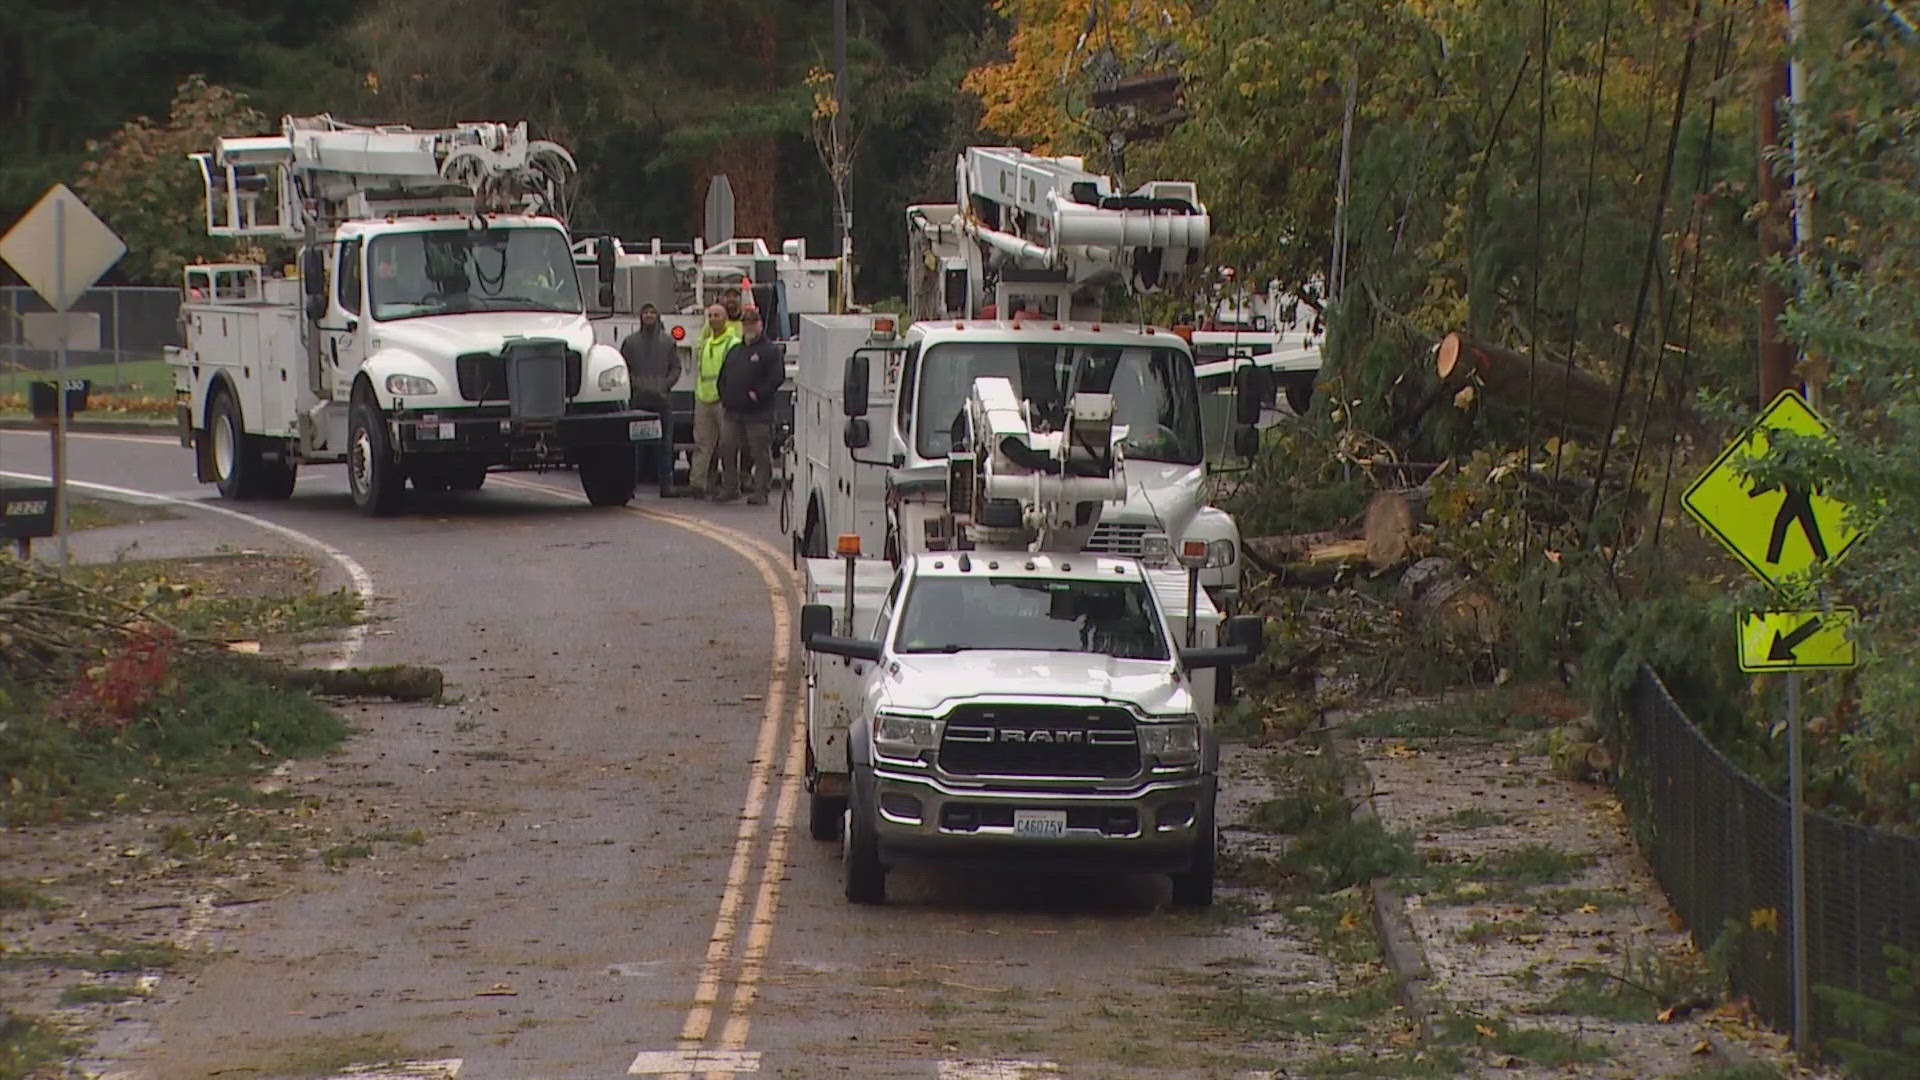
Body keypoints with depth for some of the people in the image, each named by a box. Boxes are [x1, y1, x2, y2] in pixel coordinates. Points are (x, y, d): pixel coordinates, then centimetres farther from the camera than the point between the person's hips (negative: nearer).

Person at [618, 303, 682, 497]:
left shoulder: (668, 342, 9)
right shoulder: (631, 341, 6)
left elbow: (676, 368, 8)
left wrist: (664, 385, -6)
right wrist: (636, 385, -9)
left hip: (662, 399, 1)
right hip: (638, 400, -1)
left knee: (664, 444, 1)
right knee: (635, 444, -1)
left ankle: (666, 484, 2)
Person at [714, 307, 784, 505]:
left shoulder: (770, 351, -2)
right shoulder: (735, 350, 19)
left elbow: (777, 377, -12)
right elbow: (724, 376, 24)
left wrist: (758, 394, -16)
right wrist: (724, 397, 8)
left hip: (758, 413, -7)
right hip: (733, 412, 7)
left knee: (760, 453, -3)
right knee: (727, 448, 5)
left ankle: (760, 491, 1)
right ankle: (730, 487, 15)